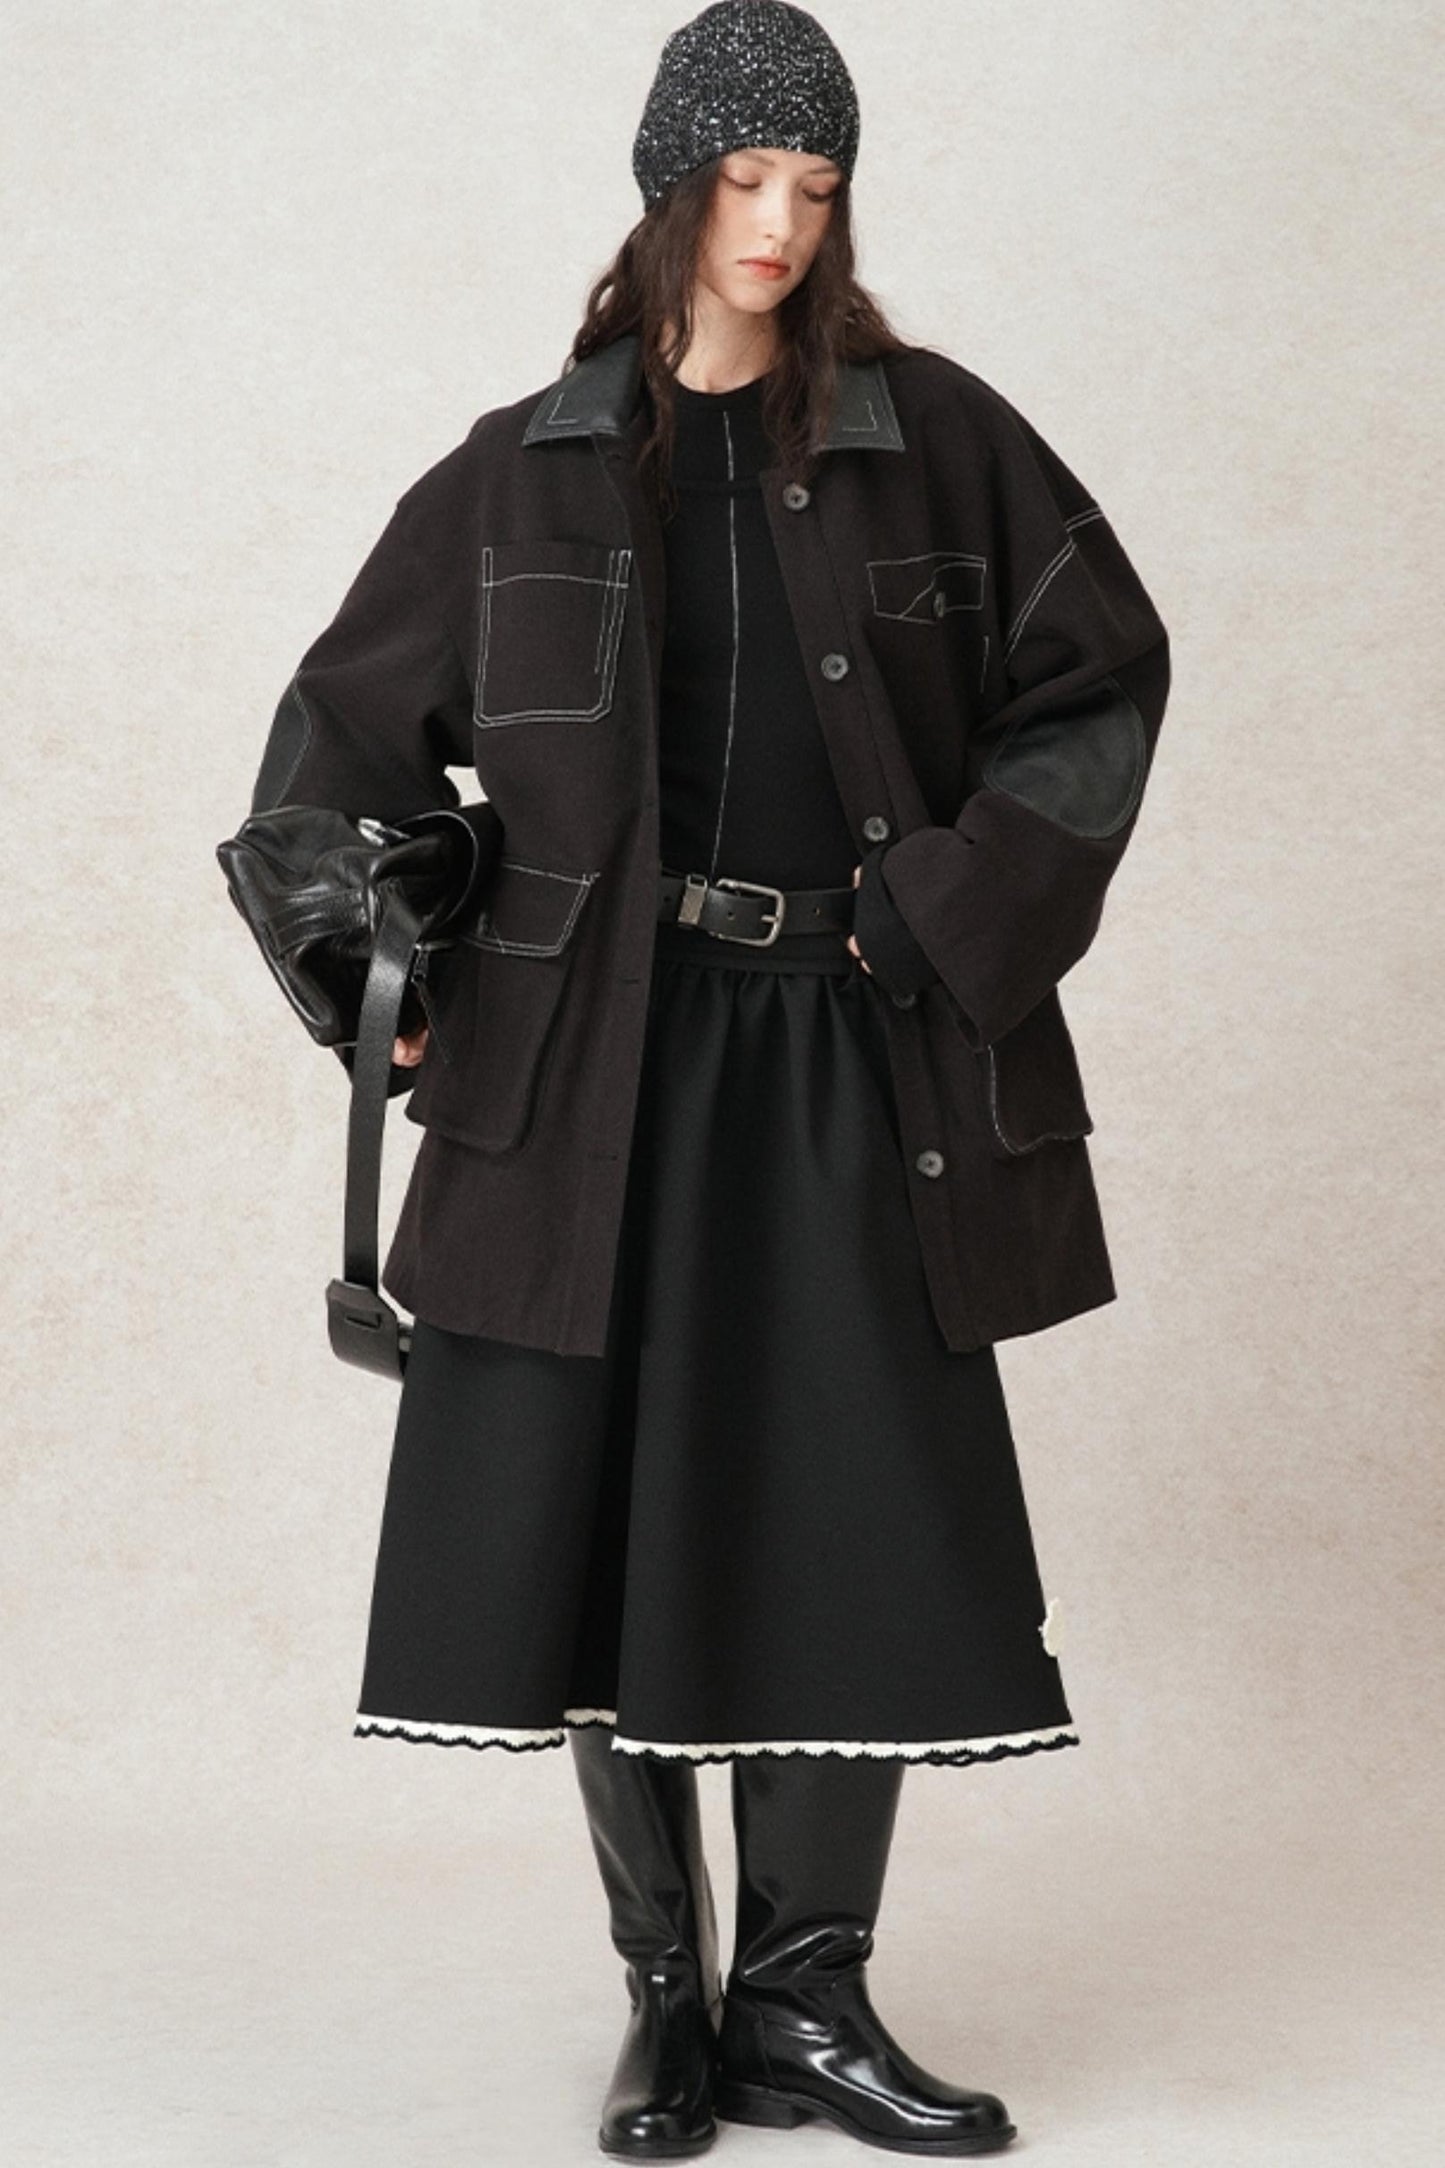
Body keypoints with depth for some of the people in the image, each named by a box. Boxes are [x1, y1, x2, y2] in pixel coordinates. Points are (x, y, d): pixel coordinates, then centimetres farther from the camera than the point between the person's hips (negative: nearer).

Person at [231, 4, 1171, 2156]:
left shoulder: (932, 436, 5)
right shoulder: (527, 472, 7)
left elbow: (1100, 678, 6)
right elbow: (350, 729, 13)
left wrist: (958, 912, -4)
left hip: (853, 1063, 0)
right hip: (600, 1051, 1)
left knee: (866, 1506, -1)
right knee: (600, 1501, 0)